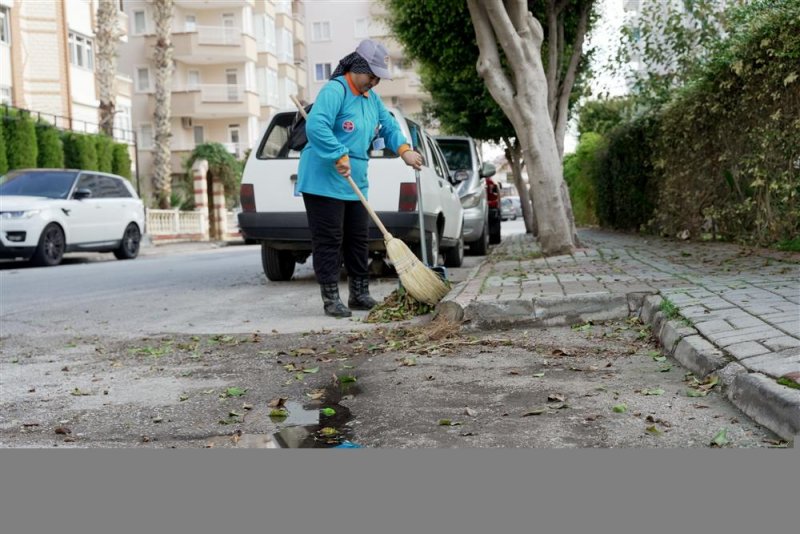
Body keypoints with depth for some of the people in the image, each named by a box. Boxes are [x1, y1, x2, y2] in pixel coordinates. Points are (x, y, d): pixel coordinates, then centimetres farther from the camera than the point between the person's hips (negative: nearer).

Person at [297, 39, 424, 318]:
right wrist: (339, 156, -28)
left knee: (358, 239, 12)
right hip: (324, 181, -9)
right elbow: (316, 126, -27)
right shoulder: (335, 90, -15)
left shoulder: (371, 98, 15)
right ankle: (331, 299, 3)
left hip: (355, 183, 9)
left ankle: (360, 294, 23)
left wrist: (404, 149, 0)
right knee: (329, 240, -3)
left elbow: (389, 126, 18)